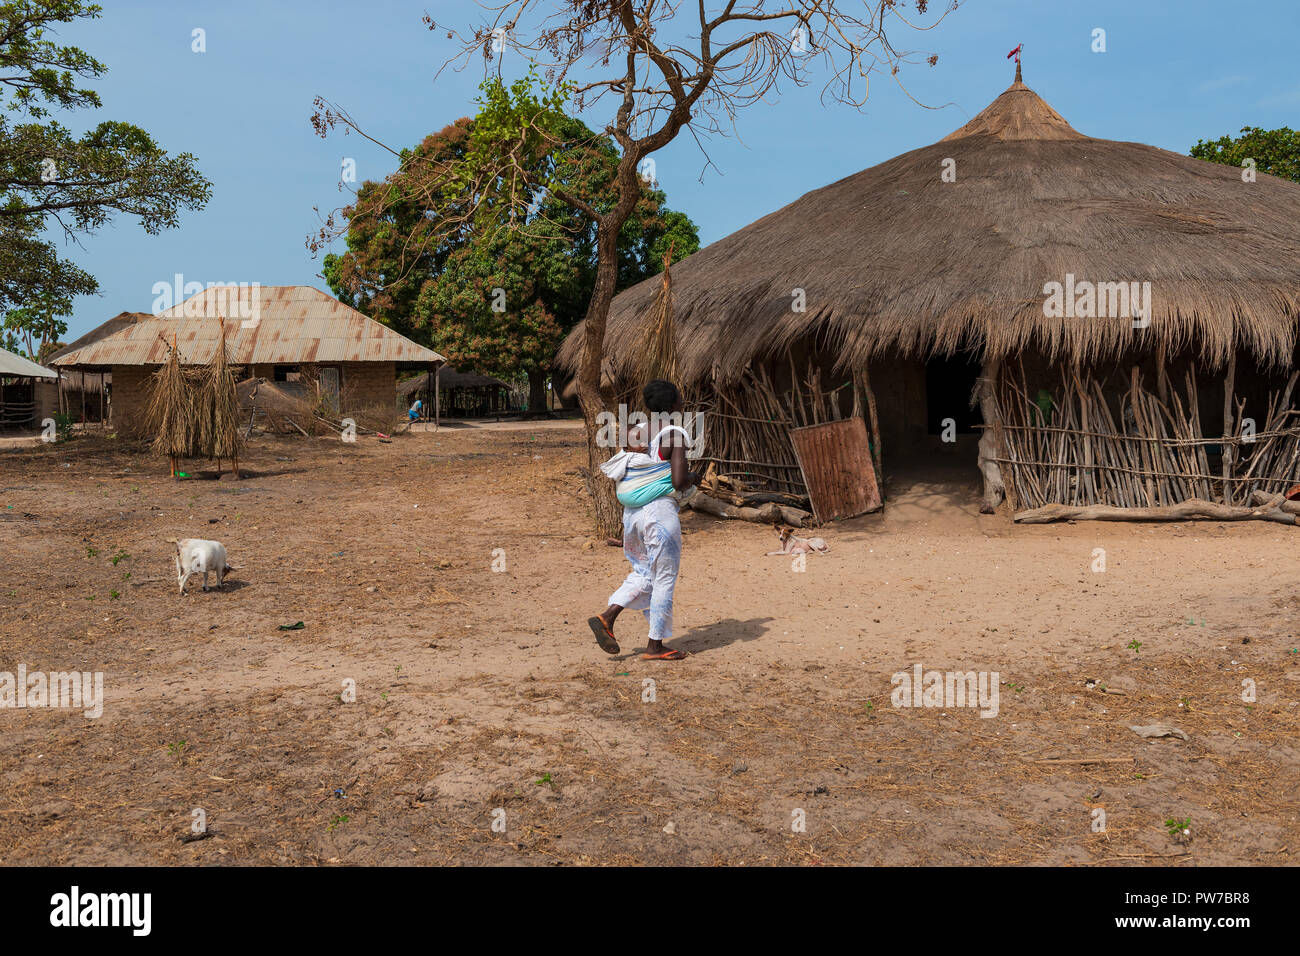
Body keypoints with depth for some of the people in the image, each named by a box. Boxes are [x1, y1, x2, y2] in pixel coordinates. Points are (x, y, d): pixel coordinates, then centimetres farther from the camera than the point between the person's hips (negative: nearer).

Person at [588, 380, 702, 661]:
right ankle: (655, 646, 13)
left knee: (643, 572, 21)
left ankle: (606, 617, 6)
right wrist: (693, 478, 4)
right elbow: (679, 482, -18)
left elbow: (621, 479, 12)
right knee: (664, 578, 6)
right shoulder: (674, 436, -11)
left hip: (632, 512, 7)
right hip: (660, 511, -7)